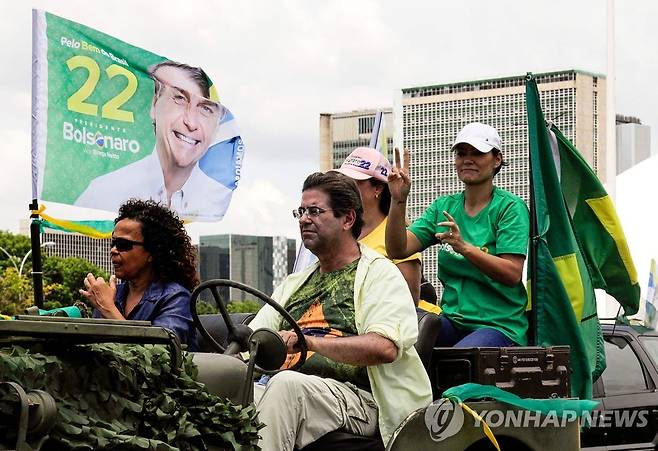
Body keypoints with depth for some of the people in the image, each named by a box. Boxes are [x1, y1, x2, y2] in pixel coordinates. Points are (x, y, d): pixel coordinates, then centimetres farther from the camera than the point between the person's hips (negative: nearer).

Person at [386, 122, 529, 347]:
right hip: (453, 319, 5)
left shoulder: (510, 207, -1)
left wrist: (464, 247, -25)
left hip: (500, 324, -4)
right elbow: (398, 250, 3)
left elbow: (513, 274, -13)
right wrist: (398, 201, -11)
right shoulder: (444, 207, 14)